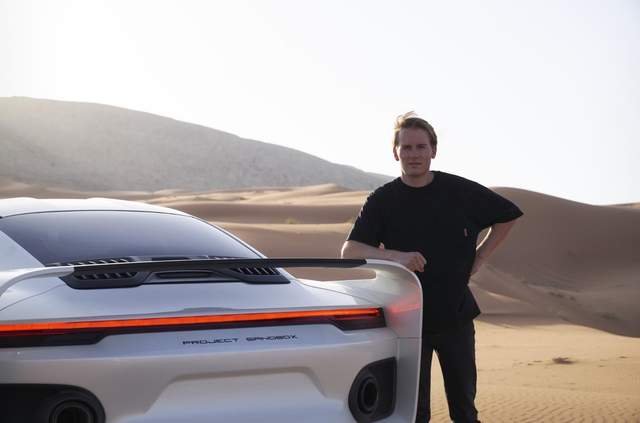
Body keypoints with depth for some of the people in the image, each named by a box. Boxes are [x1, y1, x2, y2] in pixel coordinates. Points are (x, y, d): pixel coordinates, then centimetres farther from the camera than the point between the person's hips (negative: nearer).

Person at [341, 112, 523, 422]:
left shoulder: (461, 191, -1)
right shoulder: (382, 201, -3)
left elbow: (507, 215, 13)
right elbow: (349, 250, -13)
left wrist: (479, 258, 4)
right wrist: (395, 255, -29)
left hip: (456, 315, 1)